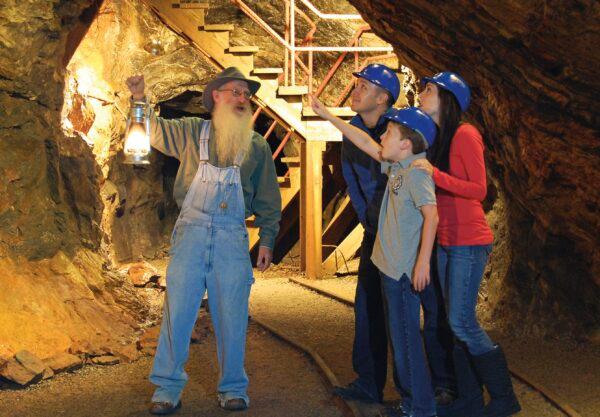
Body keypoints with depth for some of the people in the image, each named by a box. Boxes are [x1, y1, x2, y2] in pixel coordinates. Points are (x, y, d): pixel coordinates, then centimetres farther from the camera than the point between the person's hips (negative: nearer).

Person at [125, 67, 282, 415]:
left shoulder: (257, 145, 10)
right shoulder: (192, 132, 8)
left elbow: (269, 200, 13)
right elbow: (153, 130, 5)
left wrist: (267, 241, 8)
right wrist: (139, 99, -12)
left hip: (232, 236, 1)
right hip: (191, 231, -1)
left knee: (232, 316, 4)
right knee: (178, 310, -2)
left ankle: (233, 388, 17)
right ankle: (168, 388, 8)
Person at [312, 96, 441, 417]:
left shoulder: (417, 172, -16)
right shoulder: (396, 166, 11)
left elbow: (431, 215, -24)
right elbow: (365, 143, 22)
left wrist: (423, 262, -28)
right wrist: (329, 117, 24)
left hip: (403, 270, -10)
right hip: (391, 267, 10)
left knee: (405, 337, -5)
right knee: (399, 336, 15)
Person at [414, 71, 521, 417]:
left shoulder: (465, 134, -14)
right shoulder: (435, 138, 12)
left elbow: (478, 190, -18)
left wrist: (434, 174, -25)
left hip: (469, 242, -9)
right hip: (445, 242, 9)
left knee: (462, 322, -9)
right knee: (456, 323, 10)